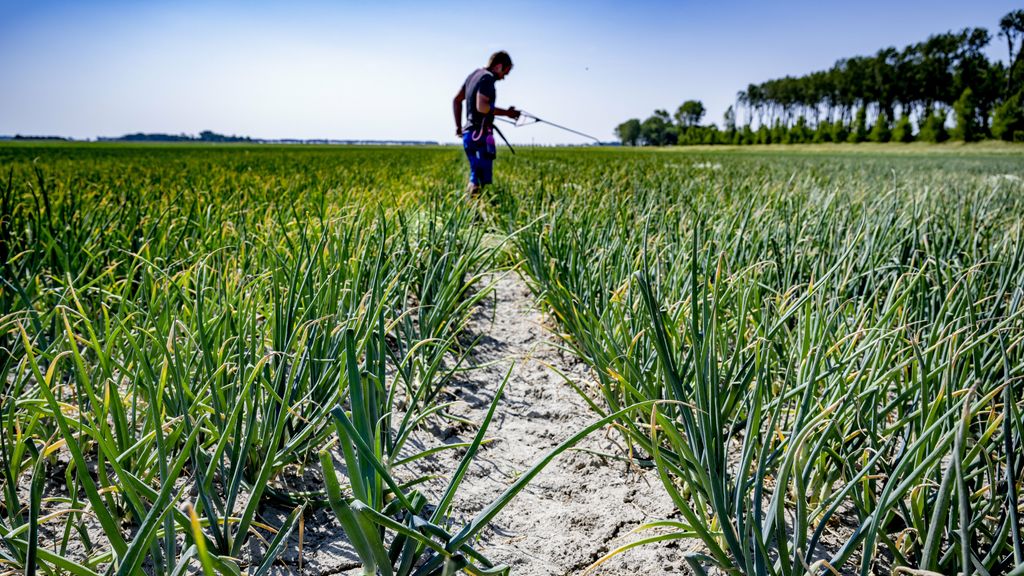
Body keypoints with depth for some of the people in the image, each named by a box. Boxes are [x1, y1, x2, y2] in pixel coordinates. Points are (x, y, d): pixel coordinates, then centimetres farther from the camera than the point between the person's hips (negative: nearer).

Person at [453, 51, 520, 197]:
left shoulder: (474, 74, 18)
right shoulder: (487, 78, -11)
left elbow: (457, 100, 23)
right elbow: (481, 107, -22)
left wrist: (458, 126, 26)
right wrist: (506, 112, -13)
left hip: (469, 133, 10)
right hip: (481, 135, -10)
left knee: (475, 174, 14)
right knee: (483, 178, -11)